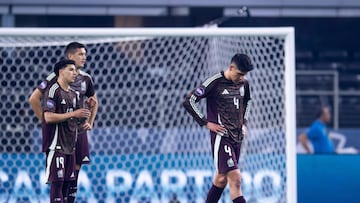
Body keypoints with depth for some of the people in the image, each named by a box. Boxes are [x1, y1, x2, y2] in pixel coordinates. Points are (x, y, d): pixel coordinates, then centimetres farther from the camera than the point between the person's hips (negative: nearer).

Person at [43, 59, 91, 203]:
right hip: (57, 144, -8)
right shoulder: (53, 91, -10)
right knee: (57, 181, -10)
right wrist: (73, 114, -19)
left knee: (67, 180, 9)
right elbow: (48, 117, -20)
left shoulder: (73, 94, 16)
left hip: (70, 145, 8)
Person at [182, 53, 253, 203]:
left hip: (237, 136, 7)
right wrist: (206, 123, -11)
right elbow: (188, 102, -11)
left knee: (221, 179, 12)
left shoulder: (243, 83, 9)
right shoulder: (215, 82, -12)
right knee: (235, 179, -16)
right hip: (221, 136, -7)